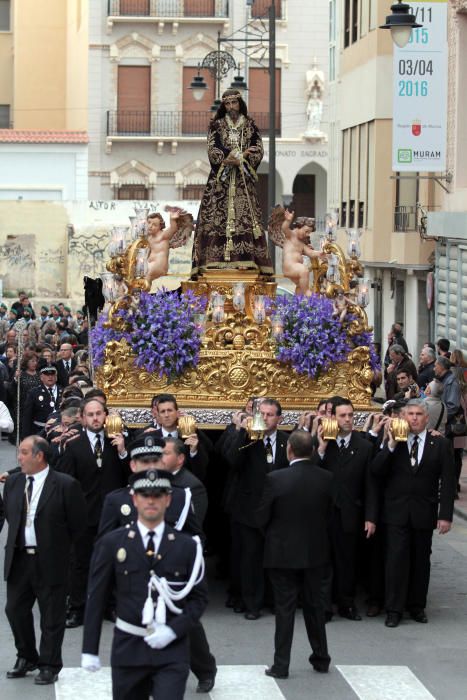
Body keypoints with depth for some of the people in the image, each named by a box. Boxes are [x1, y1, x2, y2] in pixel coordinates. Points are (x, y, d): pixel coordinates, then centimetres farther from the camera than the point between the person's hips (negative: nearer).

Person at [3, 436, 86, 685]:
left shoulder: (65, 485, -12)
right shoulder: (13, 482, 5)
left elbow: (78, 523, -4)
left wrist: (57, 546, 1)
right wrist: (18, 540, 12)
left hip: (50, 561, -5)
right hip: (18, 559, 5)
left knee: (51, 617, 4)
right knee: (15, 610, 11)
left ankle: (49, 665, 17)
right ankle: (26, 658, 29)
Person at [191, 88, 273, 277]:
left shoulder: (250, 126, 10)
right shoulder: (217, 125, 8)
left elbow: (258, 152, 2)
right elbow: (212, 151, -3)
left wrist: (236, 158, -13)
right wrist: (241, 155, -15)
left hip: (244, 182, 1)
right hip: (220, 181, -1)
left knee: (245, 218, -8)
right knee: (217, 218, -10)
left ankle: (246, 259, -12)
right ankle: (215, 261, -14)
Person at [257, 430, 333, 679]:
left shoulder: (276, 479, -18)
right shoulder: (326, 478, -7)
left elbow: (262, 517, -9)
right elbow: (328, 512, 3)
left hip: (283, 552, -3)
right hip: (315, 551, 3)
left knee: (285, 607, 4)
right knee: (314, 604, 16)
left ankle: (281, 665, 7)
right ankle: (321, 658, 24)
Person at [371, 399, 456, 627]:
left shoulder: (440, 444, 1)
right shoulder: (392, 442, 2)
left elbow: (448, 482, 0)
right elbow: (376, 471, -5)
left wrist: (445, 515, -7)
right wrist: (390, 446, -16)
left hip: (424, 513, 1)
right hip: (397, 512, -1)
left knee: (421, 560, 9)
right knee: (397, 559, -3)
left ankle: (417, 606, 20)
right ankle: (394, 609, 3)